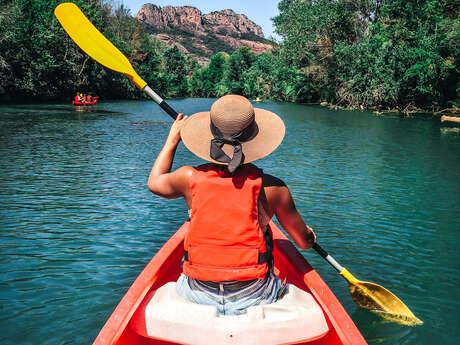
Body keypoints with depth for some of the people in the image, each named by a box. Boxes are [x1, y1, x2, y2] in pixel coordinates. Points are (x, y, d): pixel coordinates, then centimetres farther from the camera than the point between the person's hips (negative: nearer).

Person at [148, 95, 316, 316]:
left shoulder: (191, 178, -11)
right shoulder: (271, 187, -14)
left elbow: (155, 182, 15)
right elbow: (304, 242, 1)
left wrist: (173, 138, 27)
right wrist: (310, 235, 26)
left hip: (198, 296, 1)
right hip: (254, 297, -1)